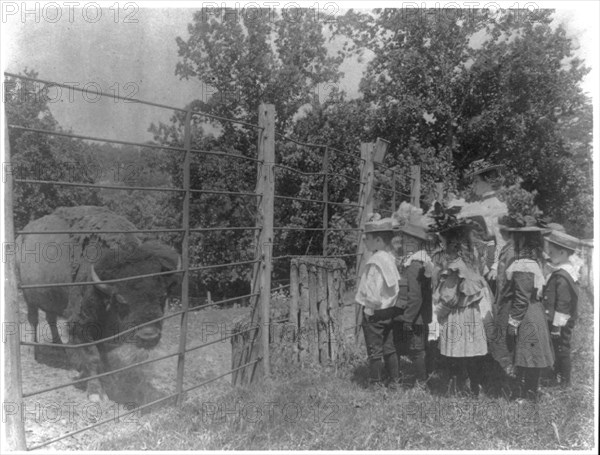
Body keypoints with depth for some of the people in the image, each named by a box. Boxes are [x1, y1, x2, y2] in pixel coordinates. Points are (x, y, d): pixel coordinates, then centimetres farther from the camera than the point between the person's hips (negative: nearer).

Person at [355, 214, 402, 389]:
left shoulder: (375, 261, -22)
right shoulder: (390, 257, 1)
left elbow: (372, 291, -25)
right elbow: (395, 287, 6)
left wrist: (370, 308, -11)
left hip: (374, 313, -8)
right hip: (390, 311, 8)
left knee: (375, 351, 4)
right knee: (389, 349, 18)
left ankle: (376, 384, 14)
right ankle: (394, 381, 27)